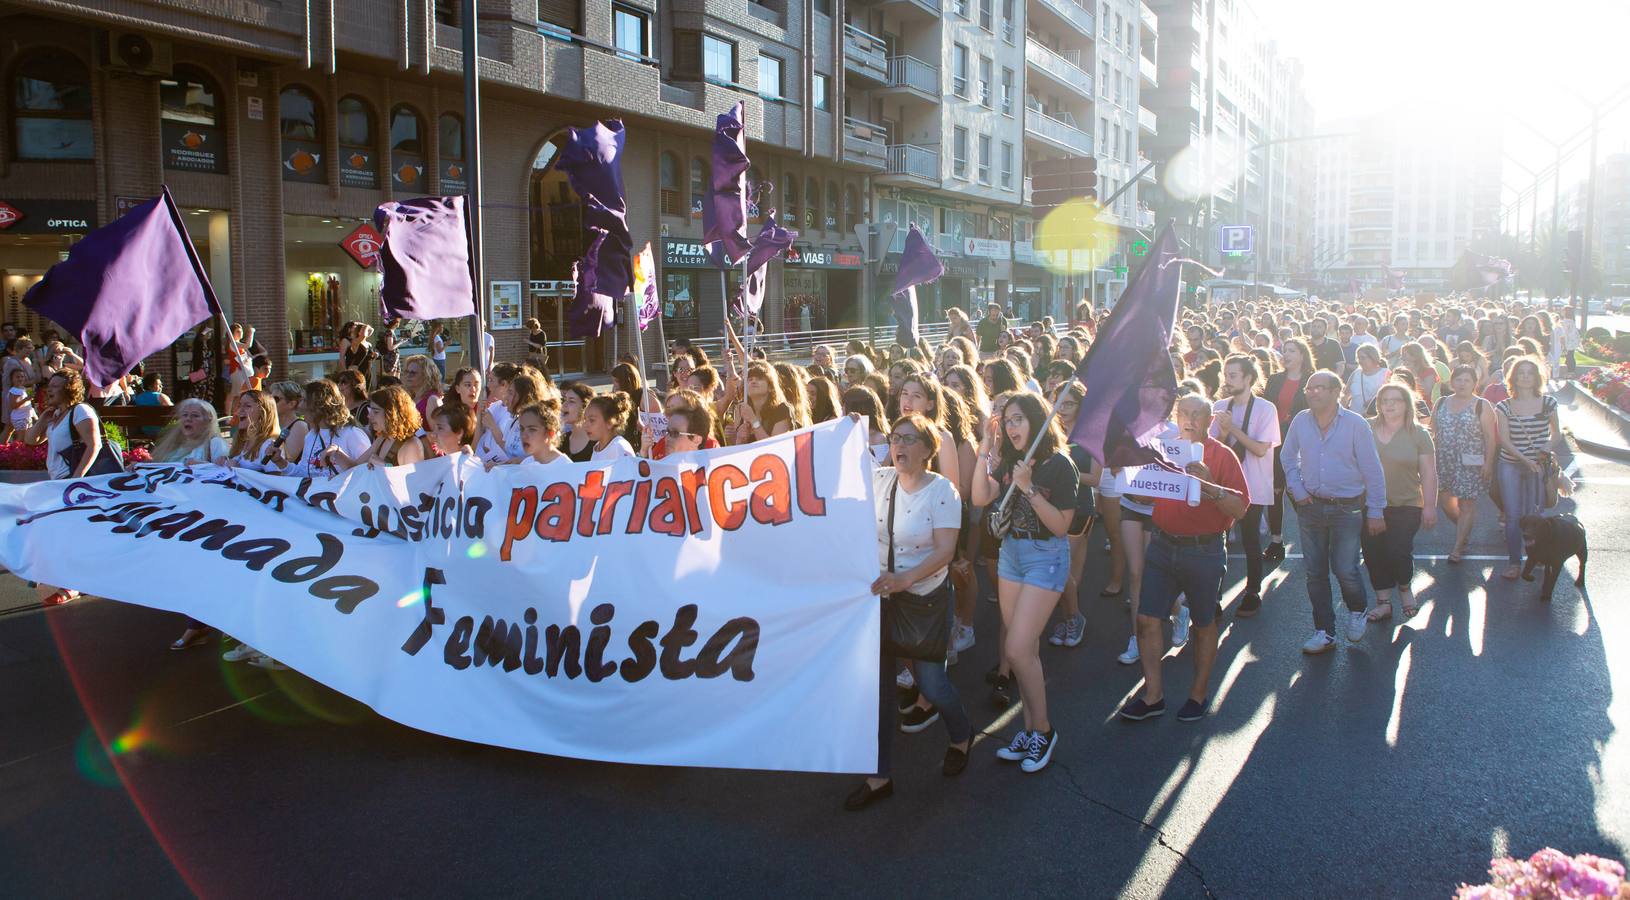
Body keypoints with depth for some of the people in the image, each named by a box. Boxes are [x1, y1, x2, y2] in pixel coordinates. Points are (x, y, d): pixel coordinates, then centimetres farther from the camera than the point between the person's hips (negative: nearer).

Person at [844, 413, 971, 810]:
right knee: (877, 681, 5)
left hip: (927, 598, -4)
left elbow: (945, 550, -20)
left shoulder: (942, 491, -15)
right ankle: (879, 776, 16)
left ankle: (961, 736, 35)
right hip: (879, 595, 4)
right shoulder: (878, 479, -2)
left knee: (931, 682, 0)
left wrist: (905, 579, -33)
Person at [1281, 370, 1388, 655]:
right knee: (1315, 573, 7)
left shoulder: (1355, 424, -10)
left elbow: (1372, 470, -6)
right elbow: (1288, 457, 14)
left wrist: (1376, 511, -5)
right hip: (1310, 506, 4)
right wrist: (1296, 488, 2)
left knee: (1345, 570, -4)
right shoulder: (1301, 421, -1)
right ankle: (1324, 632, 19)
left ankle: (1357, 612, 28)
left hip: (1347, 508, -3)